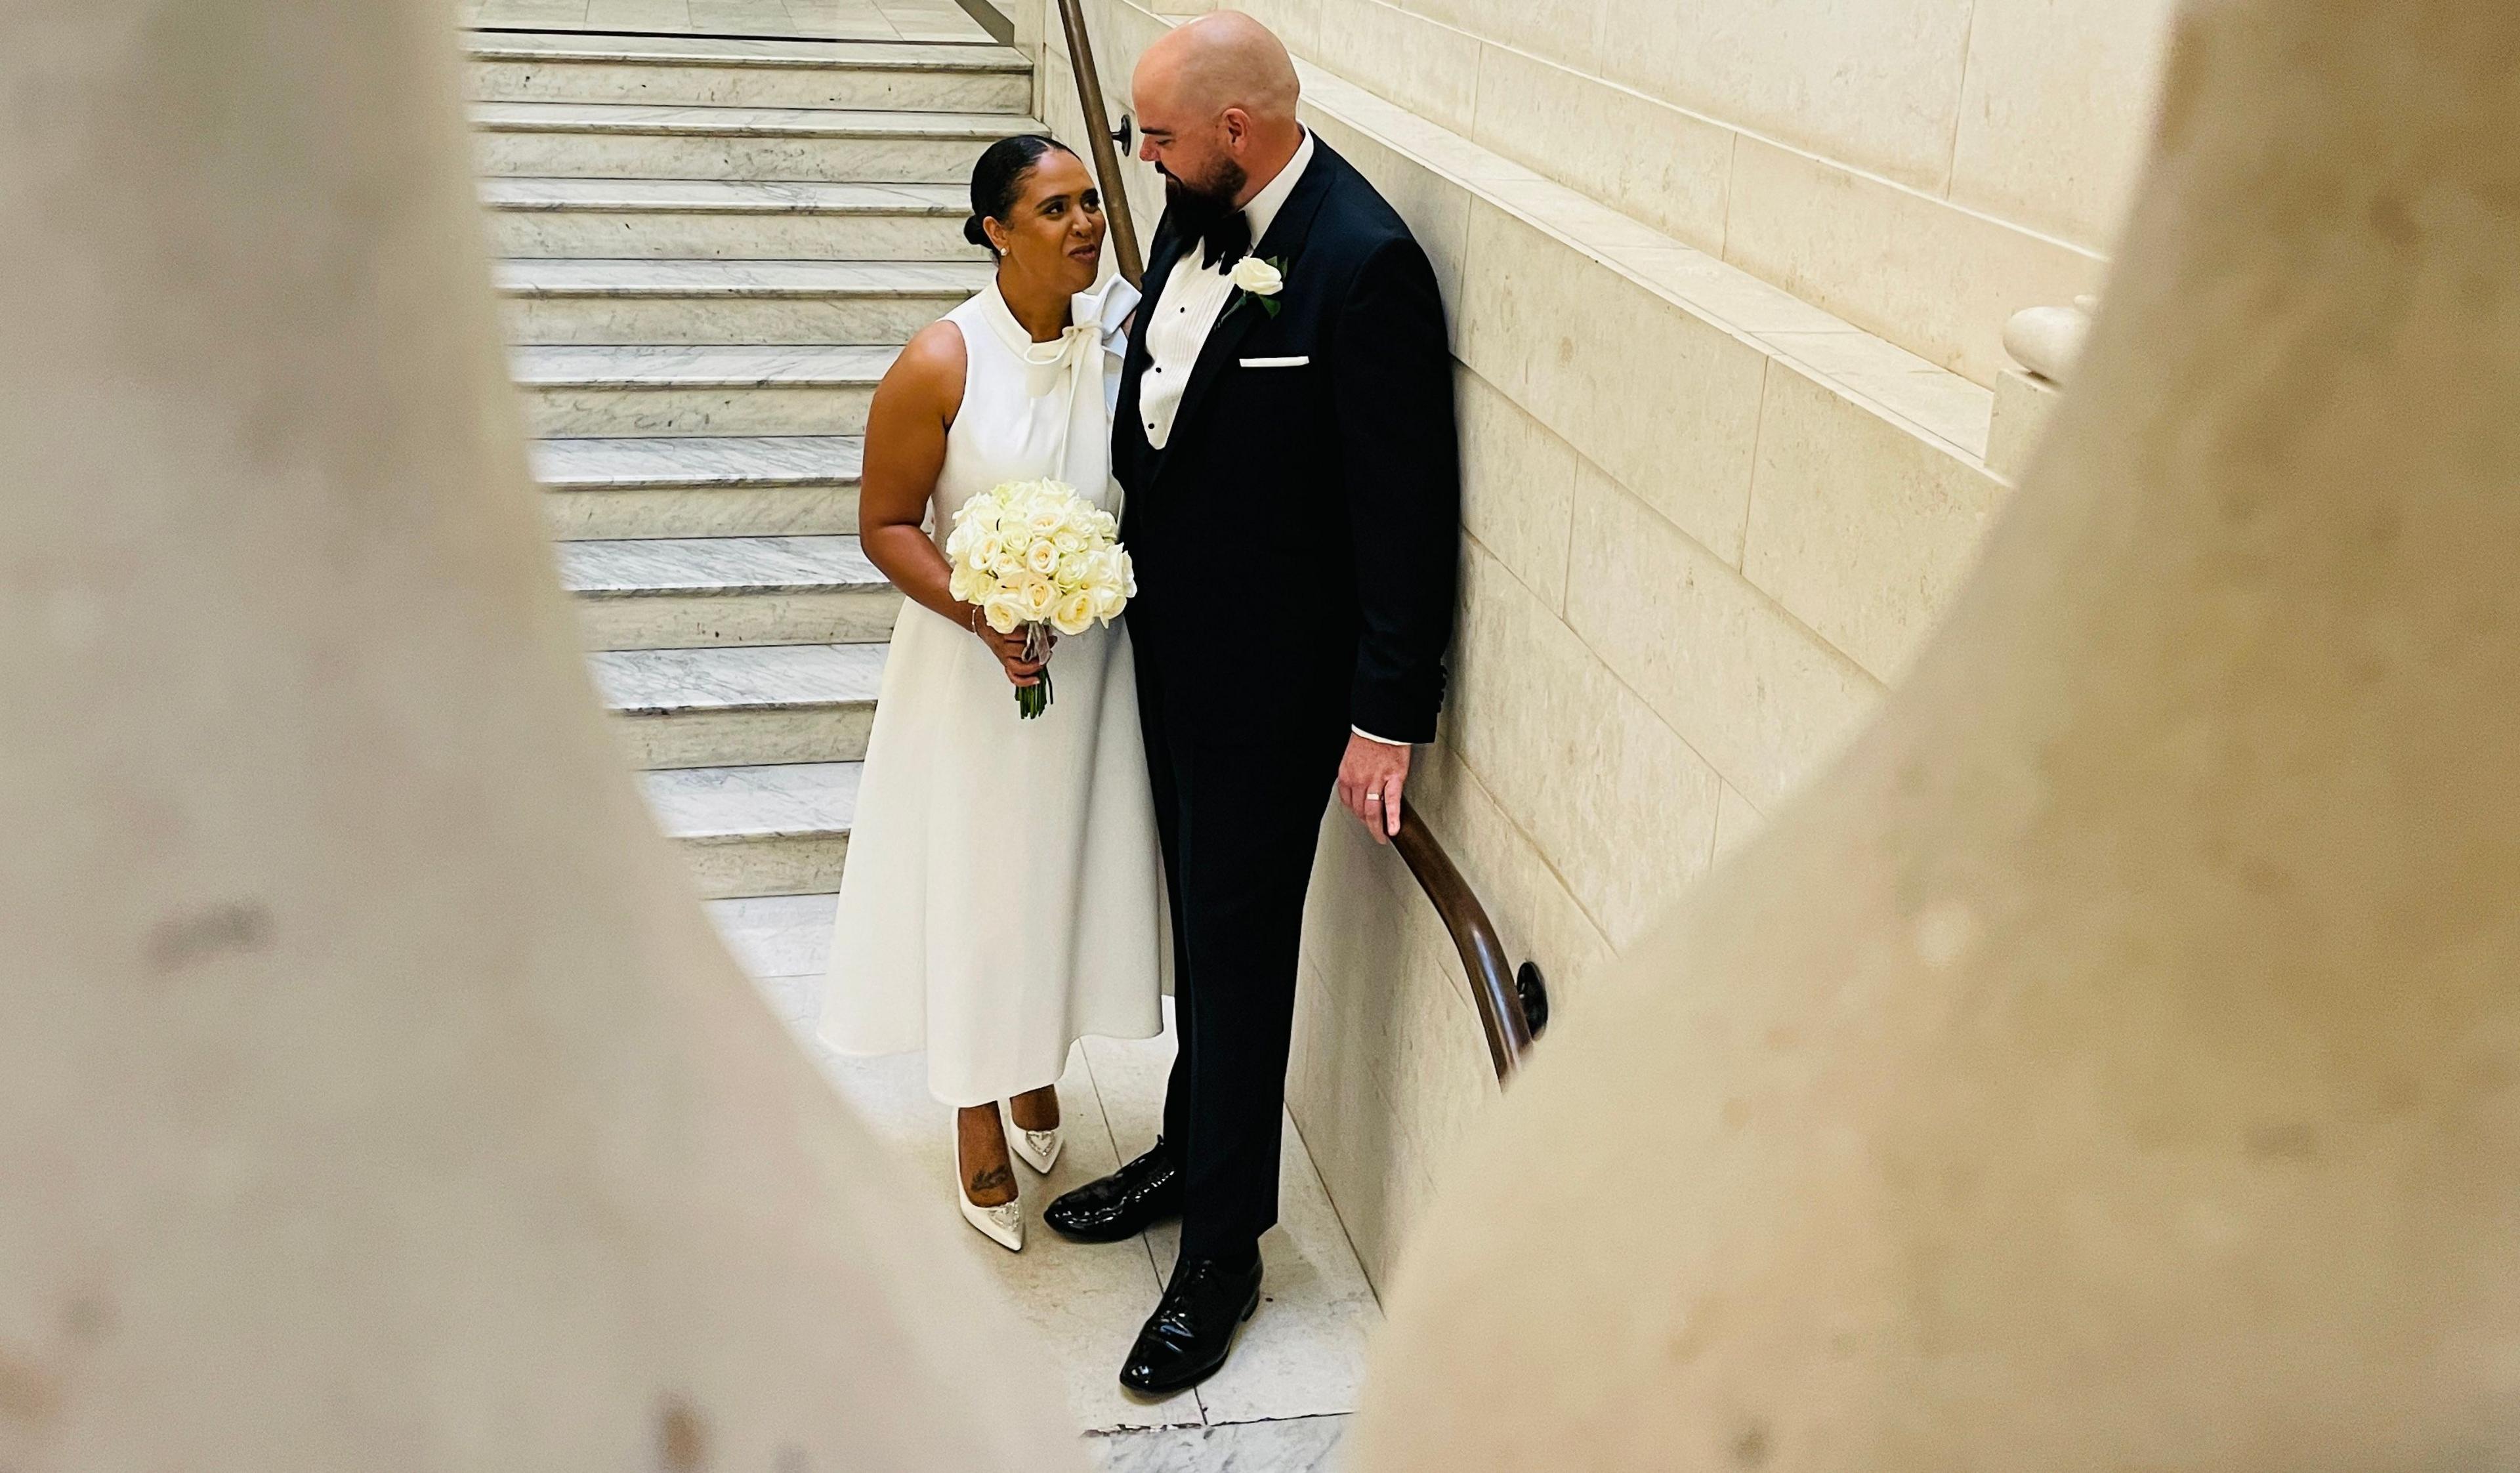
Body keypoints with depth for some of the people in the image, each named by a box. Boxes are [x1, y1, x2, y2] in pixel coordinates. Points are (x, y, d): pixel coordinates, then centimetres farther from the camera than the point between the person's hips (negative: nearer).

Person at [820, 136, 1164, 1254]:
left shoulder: (1123, 334, -6)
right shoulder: (942, 366, -17)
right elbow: (885, 526, -12)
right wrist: (983, 618, -24)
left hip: (1095, 659, 4)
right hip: (975, 666, -4)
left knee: (1063, 869, 17)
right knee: (974, 879, 8)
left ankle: (1037, 1069, 43)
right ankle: (979, 1118, 28)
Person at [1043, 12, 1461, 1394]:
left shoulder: (1364, 265, -24)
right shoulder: (1193, 212, 0)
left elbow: (1408, 509, -21)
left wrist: (1389, 714, -19)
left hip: (1272, 667, -7)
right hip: (1171, 632, 7)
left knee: (1239, 941, 4)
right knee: (1199, 910, 22)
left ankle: (1222, 1248, 19)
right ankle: (1191, 1149, 41)